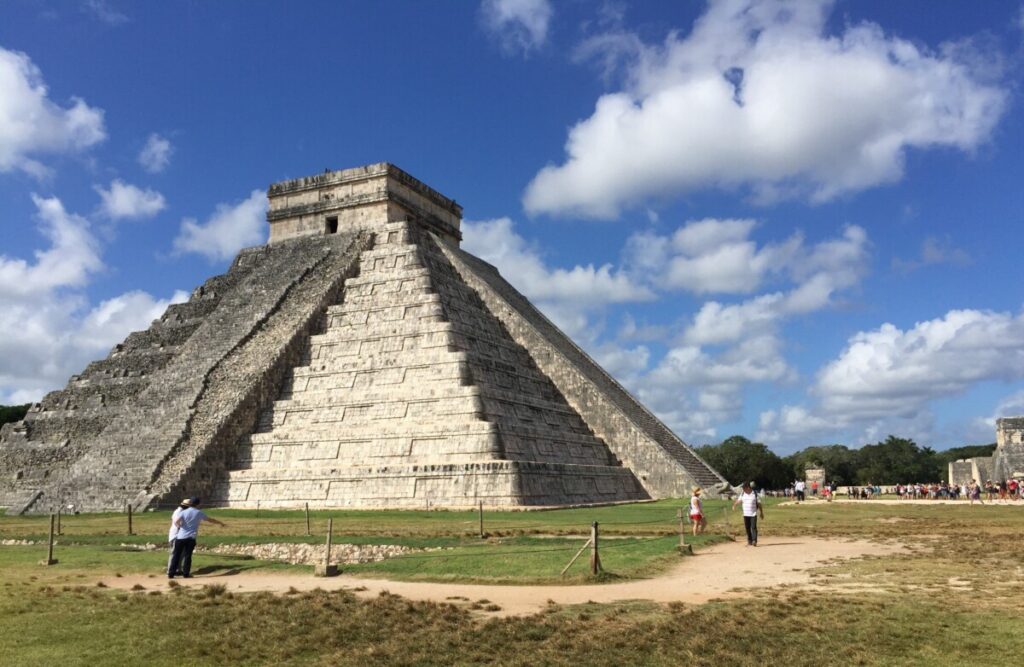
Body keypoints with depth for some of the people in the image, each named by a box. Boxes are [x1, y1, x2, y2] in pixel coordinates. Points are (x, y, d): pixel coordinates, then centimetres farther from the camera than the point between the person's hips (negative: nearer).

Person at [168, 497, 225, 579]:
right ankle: (186, 574, 4)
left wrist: (179, 527, 9)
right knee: (187, 555, 4)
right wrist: (220, 523, 30)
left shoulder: (184, 512, 3)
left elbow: (176, 521, -12)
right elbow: (210, 519, 16)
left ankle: (171, 574, 4)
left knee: (176, 555, 5)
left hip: (180, 536, 1)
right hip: (191, 538, -1)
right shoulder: (199, 513, 5)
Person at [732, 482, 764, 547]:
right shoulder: (742, 494, 5)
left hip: (753, 514, -4)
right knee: (747, 528, 5)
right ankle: (749, 541, 11)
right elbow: (739, 500, 20)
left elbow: (759, 504, -1)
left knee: (753, 527, -10)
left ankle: (754, 541, -9)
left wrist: (761, 513, 1)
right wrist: (734, 505, 22)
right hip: (745, 514, 4)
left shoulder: (755, 494, -5)